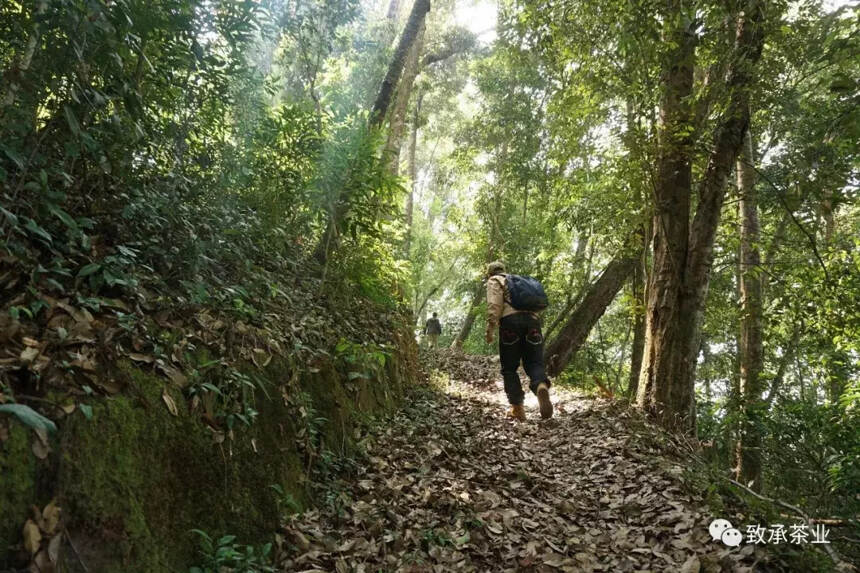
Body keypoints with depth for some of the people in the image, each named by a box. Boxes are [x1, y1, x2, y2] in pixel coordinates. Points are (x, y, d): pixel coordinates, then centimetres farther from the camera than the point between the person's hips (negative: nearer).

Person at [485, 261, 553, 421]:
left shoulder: (494, 281, 16)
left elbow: (494, 305, -3)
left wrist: (490, 330, -5)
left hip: (511, 319, -4)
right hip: (533, 319, 5)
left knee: (509, 368, 5)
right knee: (534, 363, 1)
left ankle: (517, 408, 0)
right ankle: (541, 386, -32)